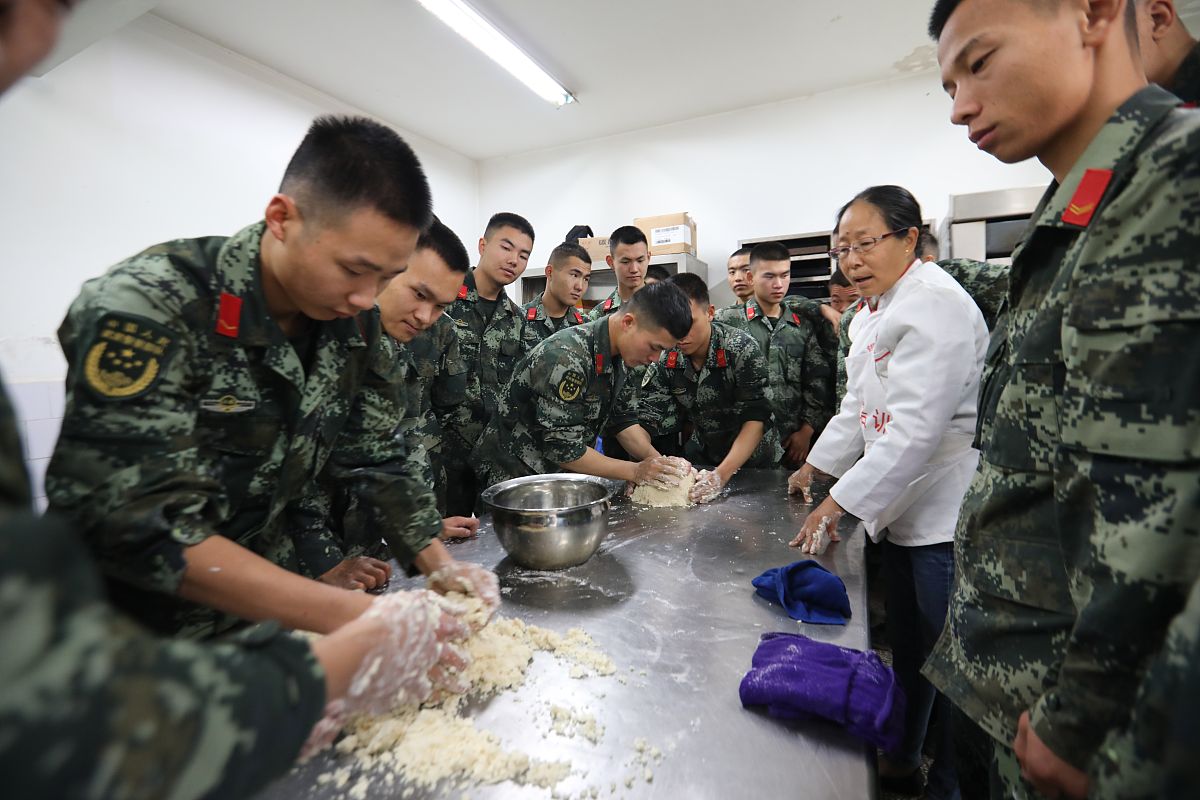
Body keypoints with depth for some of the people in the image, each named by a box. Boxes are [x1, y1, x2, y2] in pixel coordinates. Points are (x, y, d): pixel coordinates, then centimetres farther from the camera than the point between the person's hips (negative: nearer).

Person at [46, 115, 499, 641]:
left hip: (281, 611, 4)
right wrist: (349, 613, -33)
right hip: (147, 636, -4)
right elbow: (139, 523, -28)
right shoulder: (147, 306, -22)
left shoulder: (356, 324, -5)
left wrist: (439, 566, -10)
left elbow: (373, 462, 1)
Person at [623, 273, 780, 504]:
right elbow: (646, 419, -12)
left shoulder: (741, 348, -21)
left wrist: (722, 474, -35)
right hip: (703, 458, 3)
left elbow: (755, 418, -24)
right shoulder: (664, 359, -10)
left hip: (754, 459, -2)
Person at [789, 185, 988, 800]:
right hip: (902, 508, 9)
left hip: (949, 517, -9)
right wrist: (817, 464, 19)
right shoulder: (873, 313, 10)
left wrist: (839, 503, -25)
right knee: (907, 649, 23)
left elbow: (916, 429, -27)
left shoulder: (936, 306, -20)